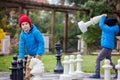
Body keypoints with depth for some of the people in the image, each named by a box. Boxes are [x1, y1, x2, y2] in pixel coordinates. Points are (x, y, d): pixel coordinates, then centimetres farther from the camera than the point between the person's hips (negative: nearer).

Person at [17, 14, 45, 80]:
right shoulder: (22, 34, -9)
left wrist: (39, 53, -22)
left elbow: (41, 42, -20)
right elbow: (21, 45, -6)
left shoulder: (35, 32, -24)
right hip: (30, 53, 6)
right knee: (28, 66, 12)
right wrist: (20, 56, -10)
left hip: (37, 53, -6)